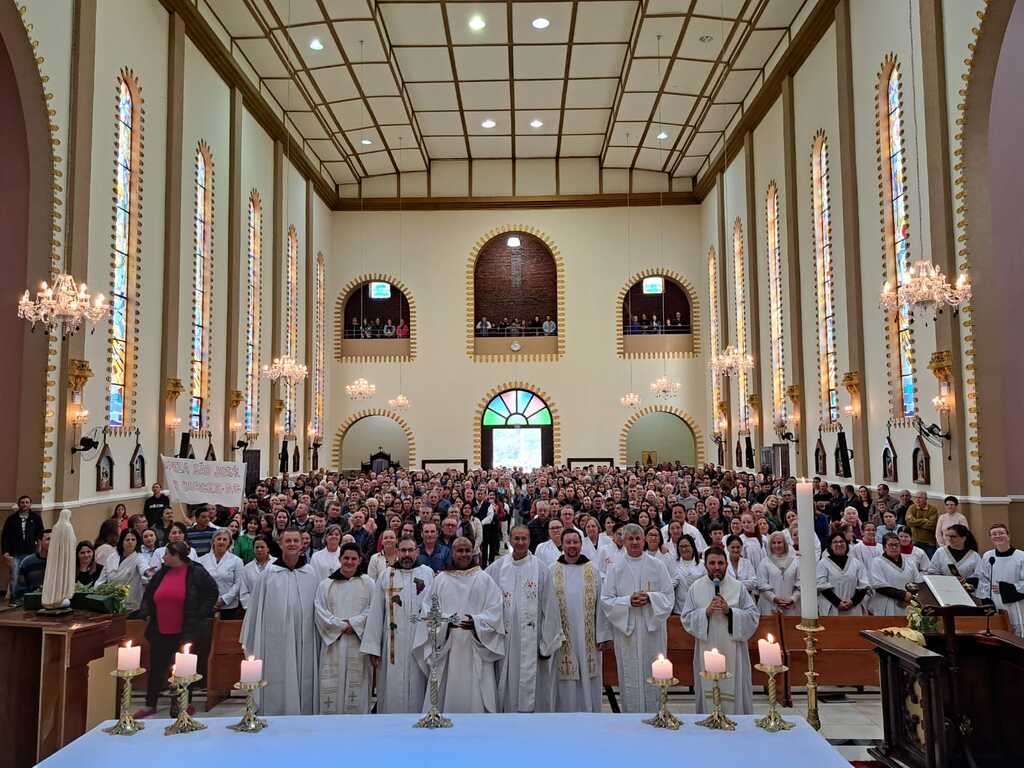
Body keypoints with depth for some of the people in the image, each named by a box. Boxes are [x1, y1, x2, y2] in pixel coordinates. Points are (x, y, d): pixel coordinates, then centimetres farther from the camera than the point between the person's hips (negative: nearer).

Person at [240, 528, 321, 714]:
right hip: (276, 641, -1)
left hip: (304, 642, 2)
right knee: (277, 689, 4)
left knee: (304, 684, 7)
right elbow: (256, 607, 2)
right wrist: (251, 642, 2)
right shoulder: (269, 573, -2)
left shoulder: (311, 573, 3)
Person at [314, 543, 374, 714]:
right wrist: (341, 625, -10)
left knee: (357, 685, -2)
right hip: (333, 642, 0)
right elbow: (321, 612, 0)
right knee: (333, 686, -2)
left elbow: (372, 609, 0)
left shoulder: (367, 584, 8)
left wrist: (353, 624, -12)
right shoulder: (326, 584, 9)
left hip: (359, 643, 0)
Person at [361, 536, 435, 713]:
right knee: (392, 693, 4)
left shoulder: (428, 573, 2)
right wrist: (372, 647, -1)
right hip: (392, 645, 0)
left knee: (417, 691, 5)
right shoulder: (385, 575, 5)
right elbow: (375, 612, 3)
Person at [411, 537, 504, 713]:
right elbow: (427, 609, 3)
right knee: (446, 694, 1)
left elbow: (494, 610, 0)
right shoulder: (440, 579, 8)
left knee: (474, 696, -1)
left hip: (475, 648, -1)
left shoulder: (484, 579, 6)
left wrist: (476, 622, -17)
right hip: (446, 648, 1)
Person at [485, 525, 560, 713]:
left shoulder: (540, 568, -3)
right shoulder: (497, 567, 2)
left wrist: (547, 644, -4)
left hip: (531, 640, -2)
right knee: (506, 687, 9)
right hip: (504, 639, 2)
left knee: (530, 685, 1)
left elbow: (548, 607, -3)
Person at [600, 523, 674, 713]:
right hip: (625, 629, 0)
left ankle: (655, 715, 16)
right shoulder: (615, 569, 4)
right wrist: (628, 601, -15)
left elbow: (669, 596, 3)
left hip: (652, 628, 0)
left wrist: (650, 598, -14)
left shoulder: (657, 565, 5)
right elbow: (606, 600, 0)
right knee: (630, 677, 3)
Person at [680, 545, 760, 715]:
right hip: (706, 650, 0)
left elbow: (754, 616, -1)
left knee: (734, 689, 3)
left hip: (732, 650, 0)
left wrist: (730, 611, -14)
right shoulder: (696, 587, 2)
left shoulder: (738, 587, 2)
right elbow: (686, 618, 1)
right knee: (708, 691, 4)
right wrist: (706, 612, -14)